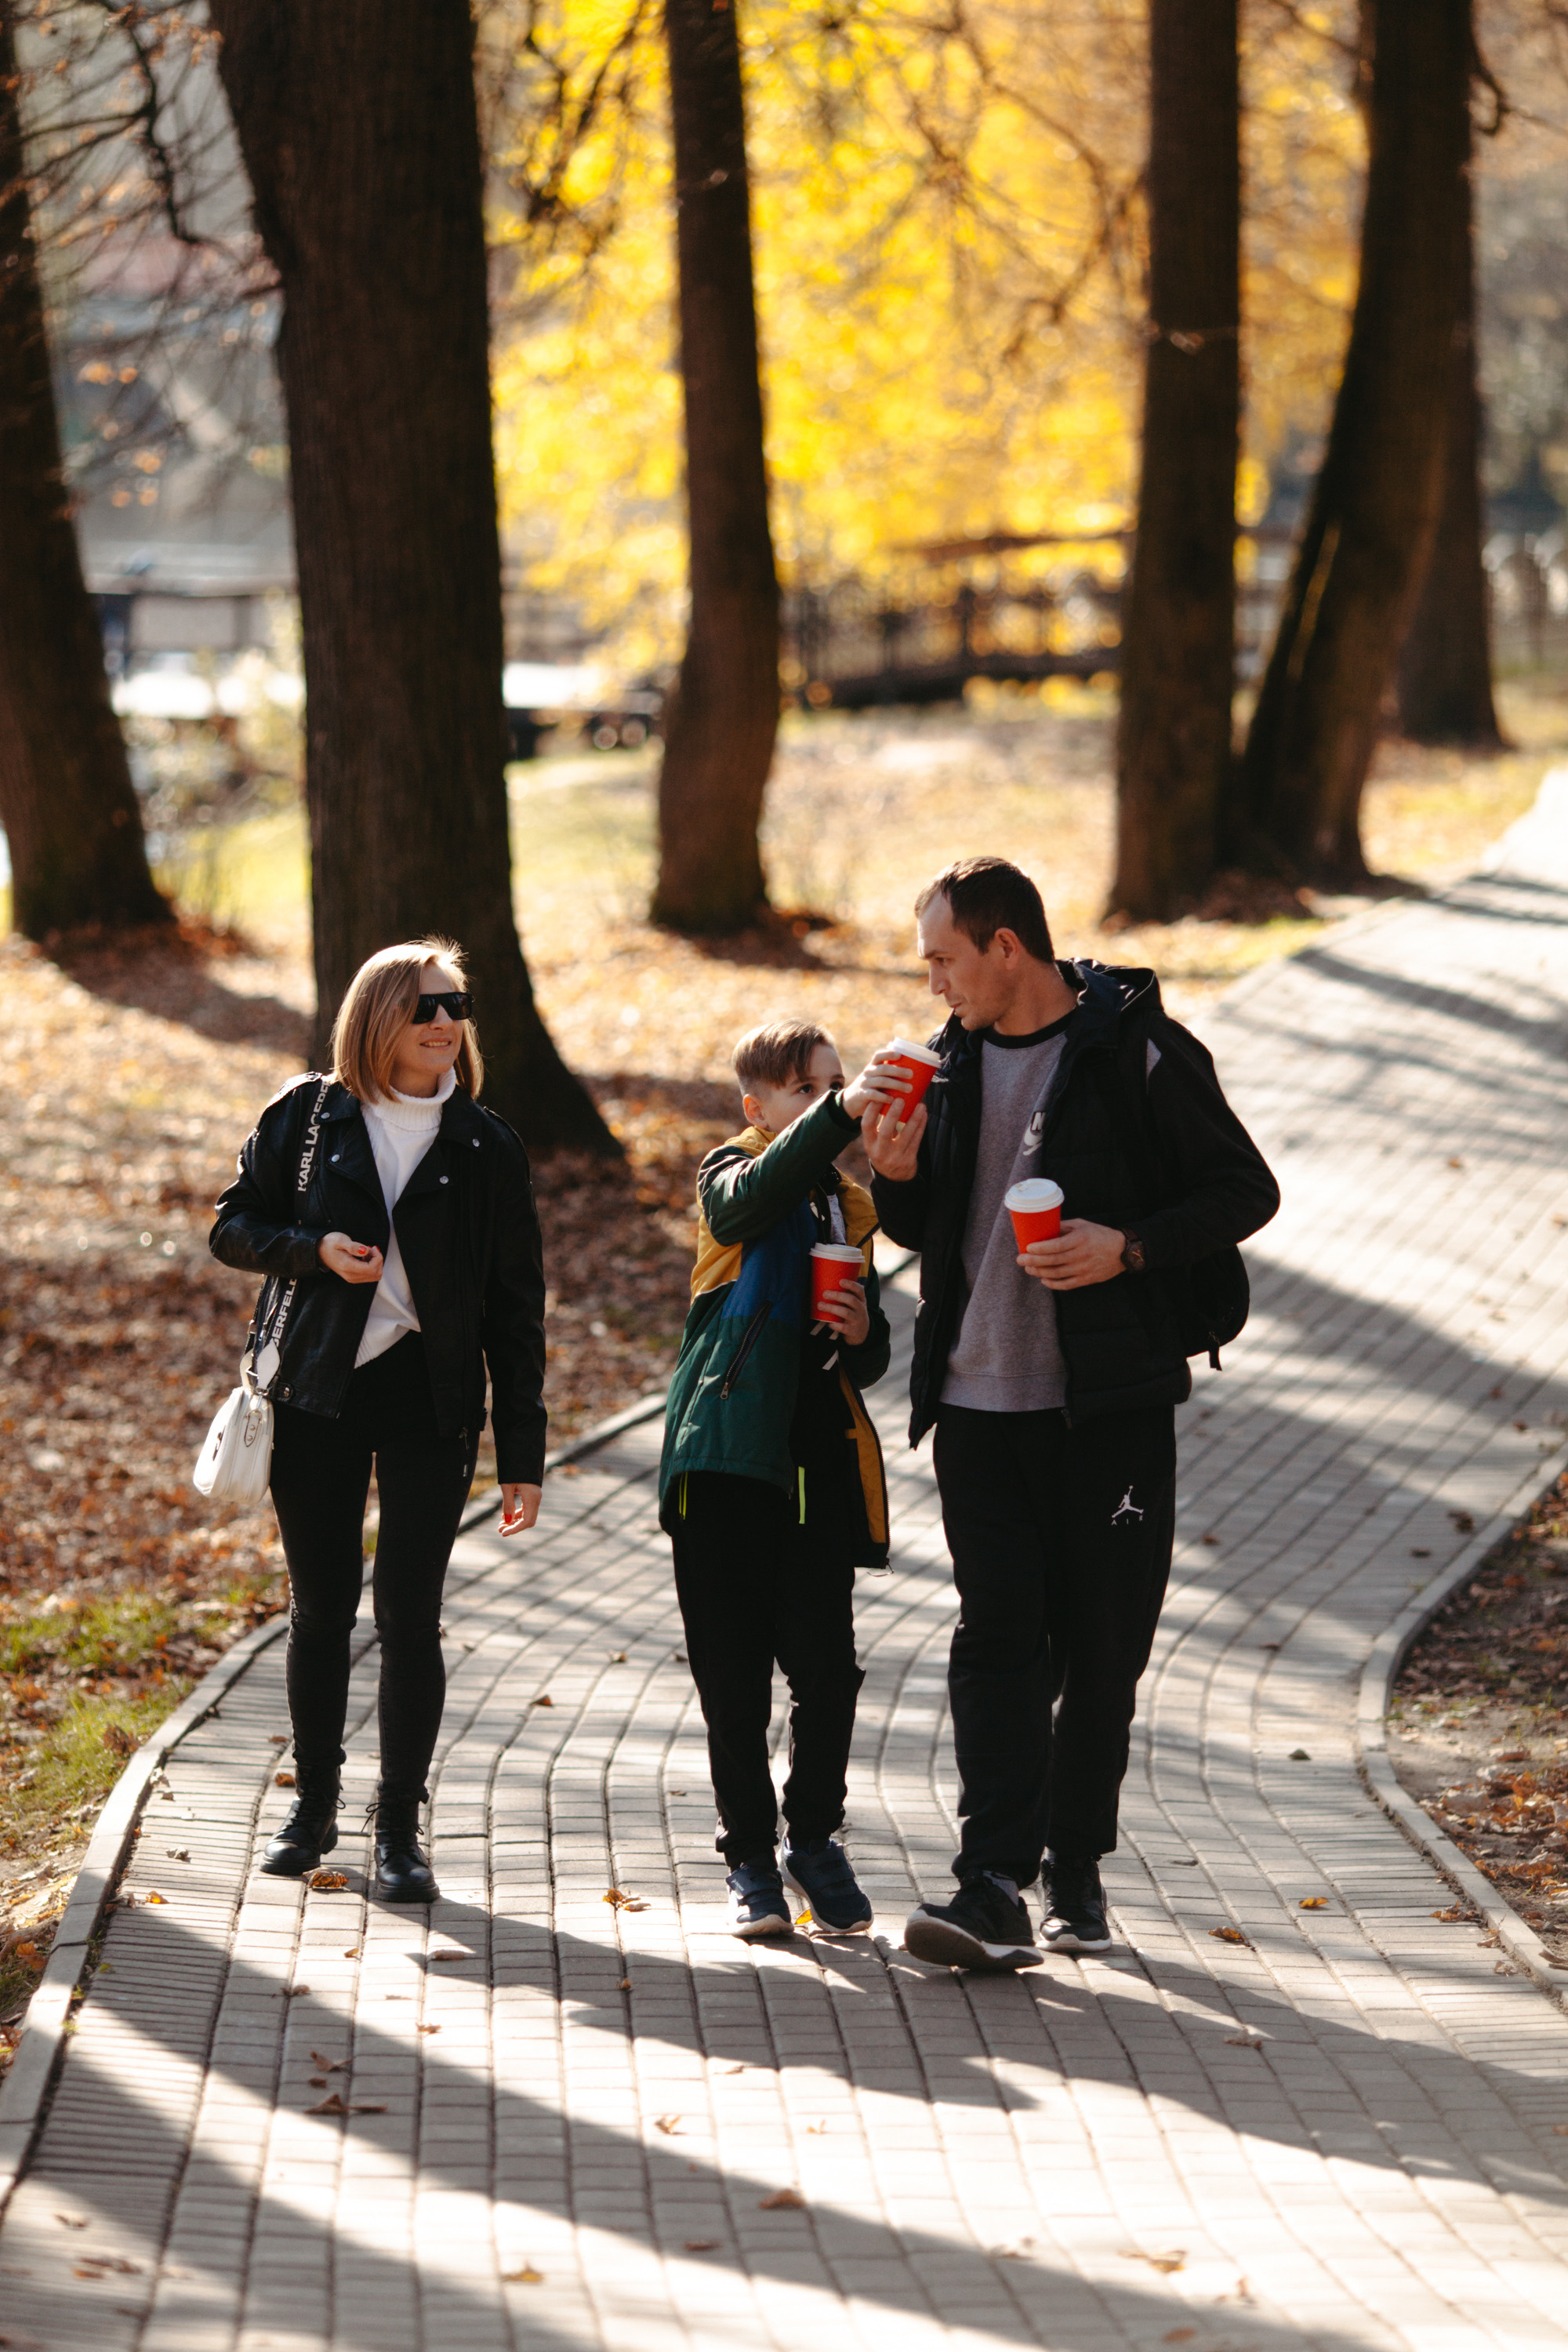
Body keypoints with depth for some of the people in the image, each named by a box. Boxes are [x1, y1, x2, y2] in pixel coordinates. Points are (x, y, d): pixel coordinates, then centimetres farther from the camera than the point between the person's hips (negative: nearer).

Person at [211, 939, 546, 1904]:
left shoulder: (486, 1147, 2)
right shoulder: (306, 1118, 3)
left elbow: (516, 1309, 3)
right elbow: (234, 1228, 9)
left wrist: (523, 1454, 0)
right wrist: (313, 1251, -13)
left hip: (427, 1399, -1)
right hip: (316, 1391, 1)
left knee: (410, 1613, -6)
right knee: (321, 1606, 8)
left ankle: (401, 1825, 5)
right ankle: (315, 1803, 24)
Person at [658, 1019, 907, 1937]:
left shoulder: (851, 1207, 15)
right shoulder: (730, 1177, 2)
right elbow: (754, 1197, -26)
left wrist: (863, 1333, -5)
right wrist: (837, 1115, -39)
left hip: (821, 1463, 3)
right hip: (729, 1454, -3)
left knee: (827, 1664, -3)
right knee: (733, 1672, 2)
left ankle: (815, 1834, 17)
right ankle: (751, 1855, 14)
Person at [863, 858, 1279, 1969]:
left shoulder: (1139, 1051, -6)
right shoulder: (953, 1059, 10)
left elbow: (1246, 1191, -4)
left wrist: (1130, 1246, -18)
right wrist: (899, 1177, -3)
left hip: (1109, 1402, -4)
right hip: (980, 1399, 4)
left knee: (1100, 1643, 3)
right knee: (999, 1636, -5)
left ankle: (1077, 1867, 18)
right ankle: (996, 1888, -13)